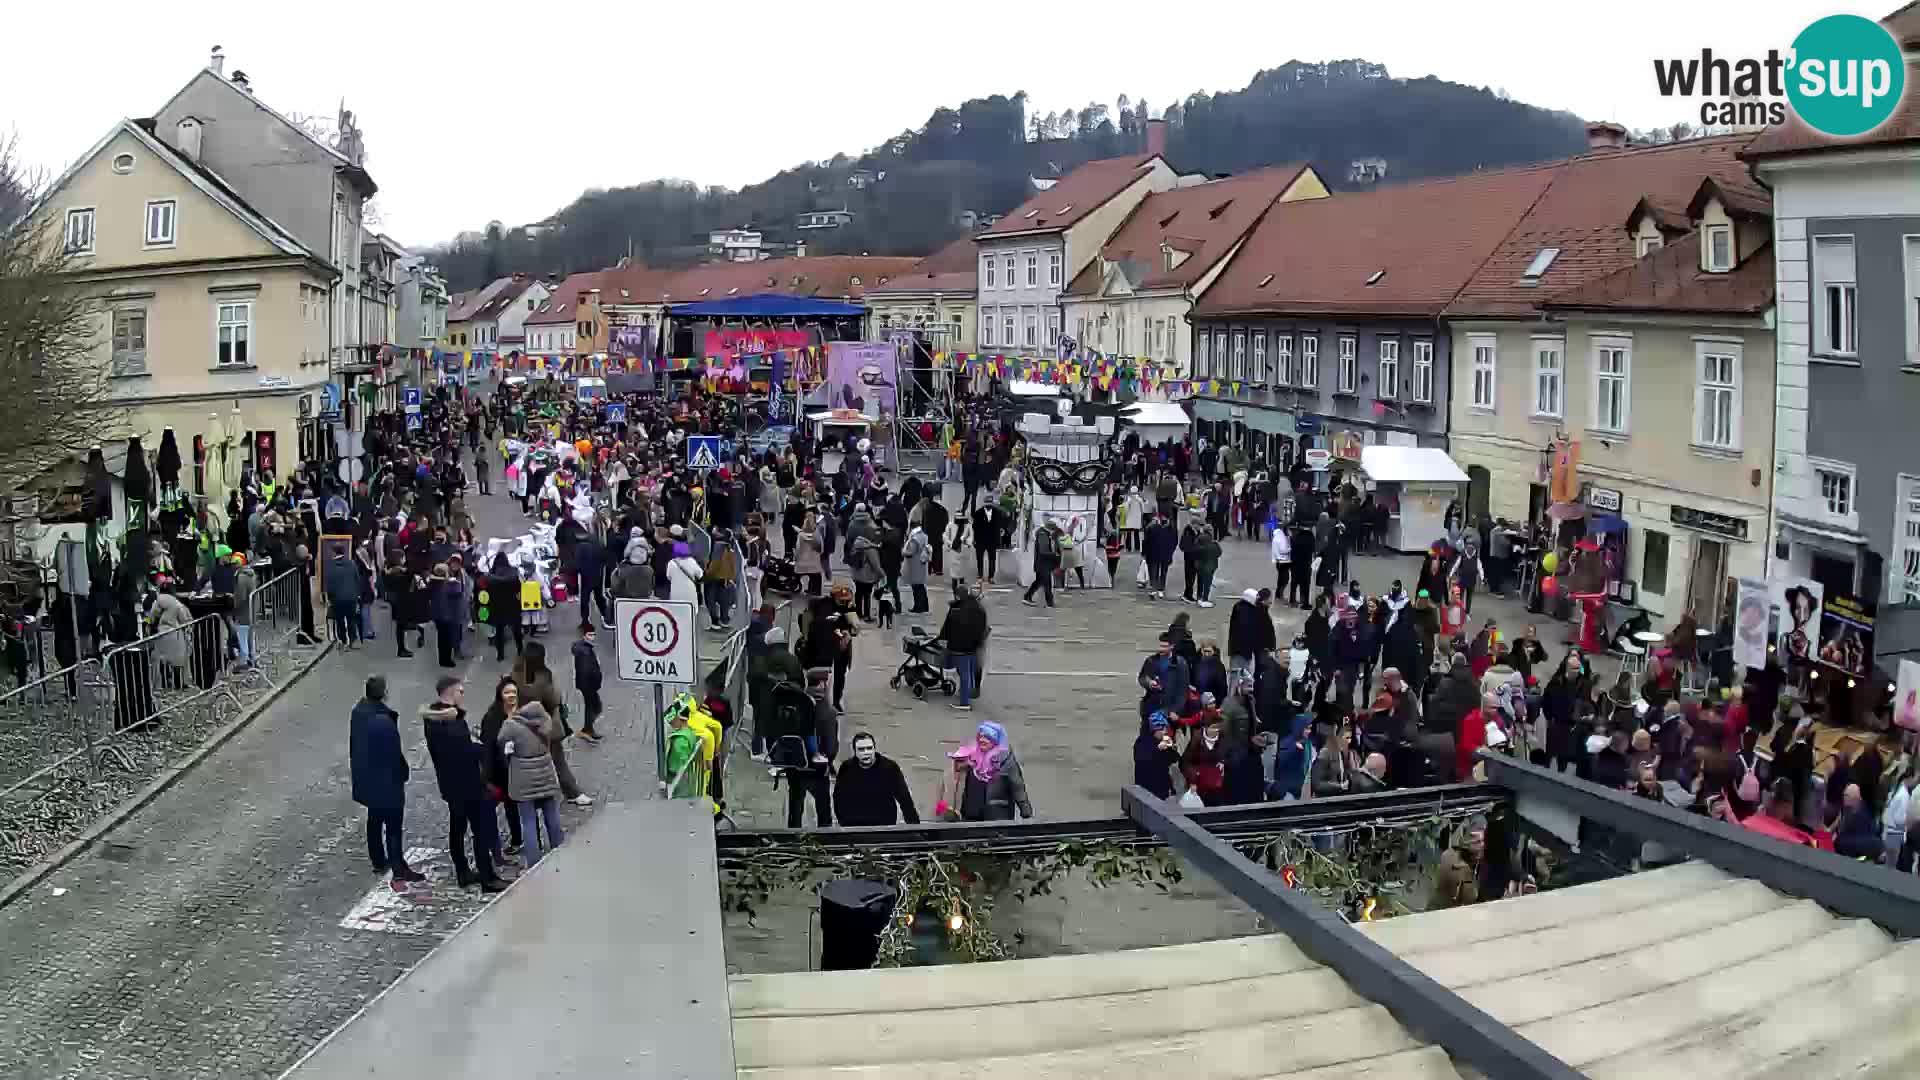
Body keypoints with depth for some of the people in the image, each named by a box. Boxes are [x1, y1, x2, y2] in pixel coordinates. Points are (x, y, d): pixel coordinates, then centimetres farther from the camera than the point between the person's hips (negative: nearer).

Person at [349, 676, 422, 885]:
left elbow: (353, 744, 9)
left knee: (375, 819, 21)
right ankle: (398, 869, 2)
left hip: (367, 777, 8)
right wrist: (403, 772, -6)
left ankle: (378, 862, 33)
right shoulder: (383, 719, -27)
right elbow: (394, 752, -21)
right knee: (393, 824, 0)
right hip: (387, 778, -8)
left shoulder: (358, 712, -3)